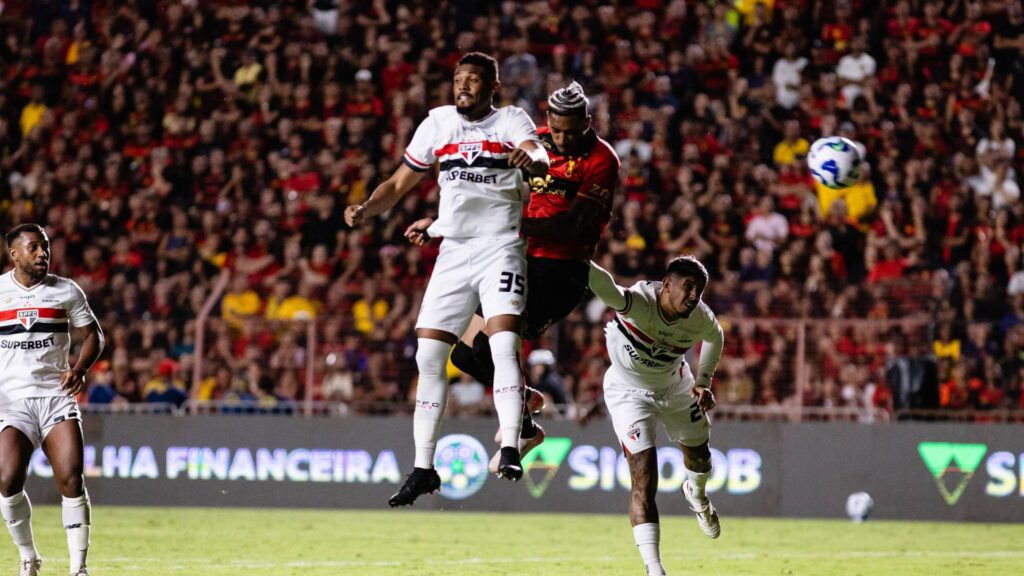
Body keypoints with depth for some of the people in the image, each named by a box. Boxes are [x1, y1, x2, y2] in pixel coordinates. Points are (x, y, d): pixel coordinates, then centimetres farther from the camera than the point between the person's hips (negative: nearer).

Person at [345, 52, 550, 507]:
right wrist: (365, 210, -2)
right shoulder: (437, 123, 10)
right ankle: (423, 468, 6)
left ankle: (510, 450, -26)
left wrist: (530, 159, -46)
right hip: (453, 253, 4)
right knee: (429, 355, -1)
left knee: (503, 344, -23)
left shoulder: (512, 121, -1)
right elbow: (400, 184, 17)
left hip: (500, 248, -4)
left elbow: (542, 163, -22)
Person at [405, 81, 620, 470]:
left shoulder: (600, 160, -10)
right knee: (466, 355, 4)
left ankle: (524, 428, -2)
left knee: (490, 345, -21)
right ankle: (524, 398, 31)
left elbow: (576, 226, -19)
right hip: (522, 262, 7)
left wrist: (520, 224, -27)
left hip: (561, 272, -7)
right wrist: (437, 223, 13)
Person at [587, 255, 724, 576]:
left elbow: (715, 338, 4)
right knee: (644, 481, -15)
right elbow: (607, 288, -61)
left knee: (699, 458, 24)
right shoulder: (640, 302, -39)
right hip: (629, 391, -5)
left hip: (675, 387, 5)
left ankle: (696, 494, 63)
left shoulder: (700, 318, -23)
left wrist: (703, 380, -4)